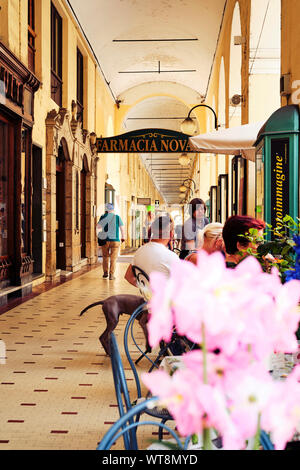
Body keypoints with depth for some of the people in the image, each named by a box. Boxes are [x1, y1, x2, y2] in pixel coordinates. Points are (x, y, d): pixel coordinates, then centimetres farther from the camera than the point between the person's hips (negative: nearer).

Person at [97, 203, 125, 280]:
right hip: (115, 240, -2)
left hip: (105, 240, 2)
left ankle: (105, 273, 16)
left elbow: (98, 226, 10)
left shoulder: (103, 217, 0)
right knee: (113, 258, 2)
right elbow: (122, 228, 1)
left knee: (105, 257, 16)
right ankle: (111, 275, -4)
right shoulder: (117, 217, -3)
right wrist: (123, 237, 15)